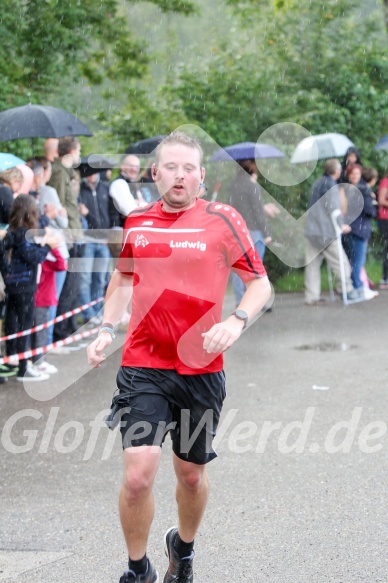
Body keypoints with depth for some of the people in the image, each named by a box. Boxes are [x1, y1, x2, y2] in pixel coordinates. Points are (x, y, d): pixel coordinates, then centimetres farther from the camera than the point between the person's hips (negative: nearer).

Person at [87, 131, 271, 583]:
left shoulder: (223, 220, -4)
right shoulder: (135, 222, 5)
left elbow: (261, 283, 0)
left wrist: (236, 321, -18)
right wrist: (106, 330, 8)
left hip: (201, 368, -1)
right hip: (142, 366, 1)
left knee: (191, 474, 14)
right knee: (138, 475, -12)